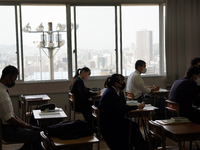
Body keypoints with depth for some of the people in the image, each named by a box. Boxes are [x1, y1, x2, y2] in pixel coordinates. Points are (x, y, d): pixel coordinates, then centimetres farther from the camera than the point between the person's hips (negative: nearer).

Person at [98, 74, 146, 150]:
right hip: (108, 123, -9)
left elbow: (123, 104, 11)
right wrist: (137, 107, -18)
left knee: (134, 125, -7)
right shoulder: (110, 93, -20)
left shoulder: (112, 91, 10)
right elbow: (121, 109, -23)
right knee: (134, 126, -15)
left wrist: (121, 92, -2)